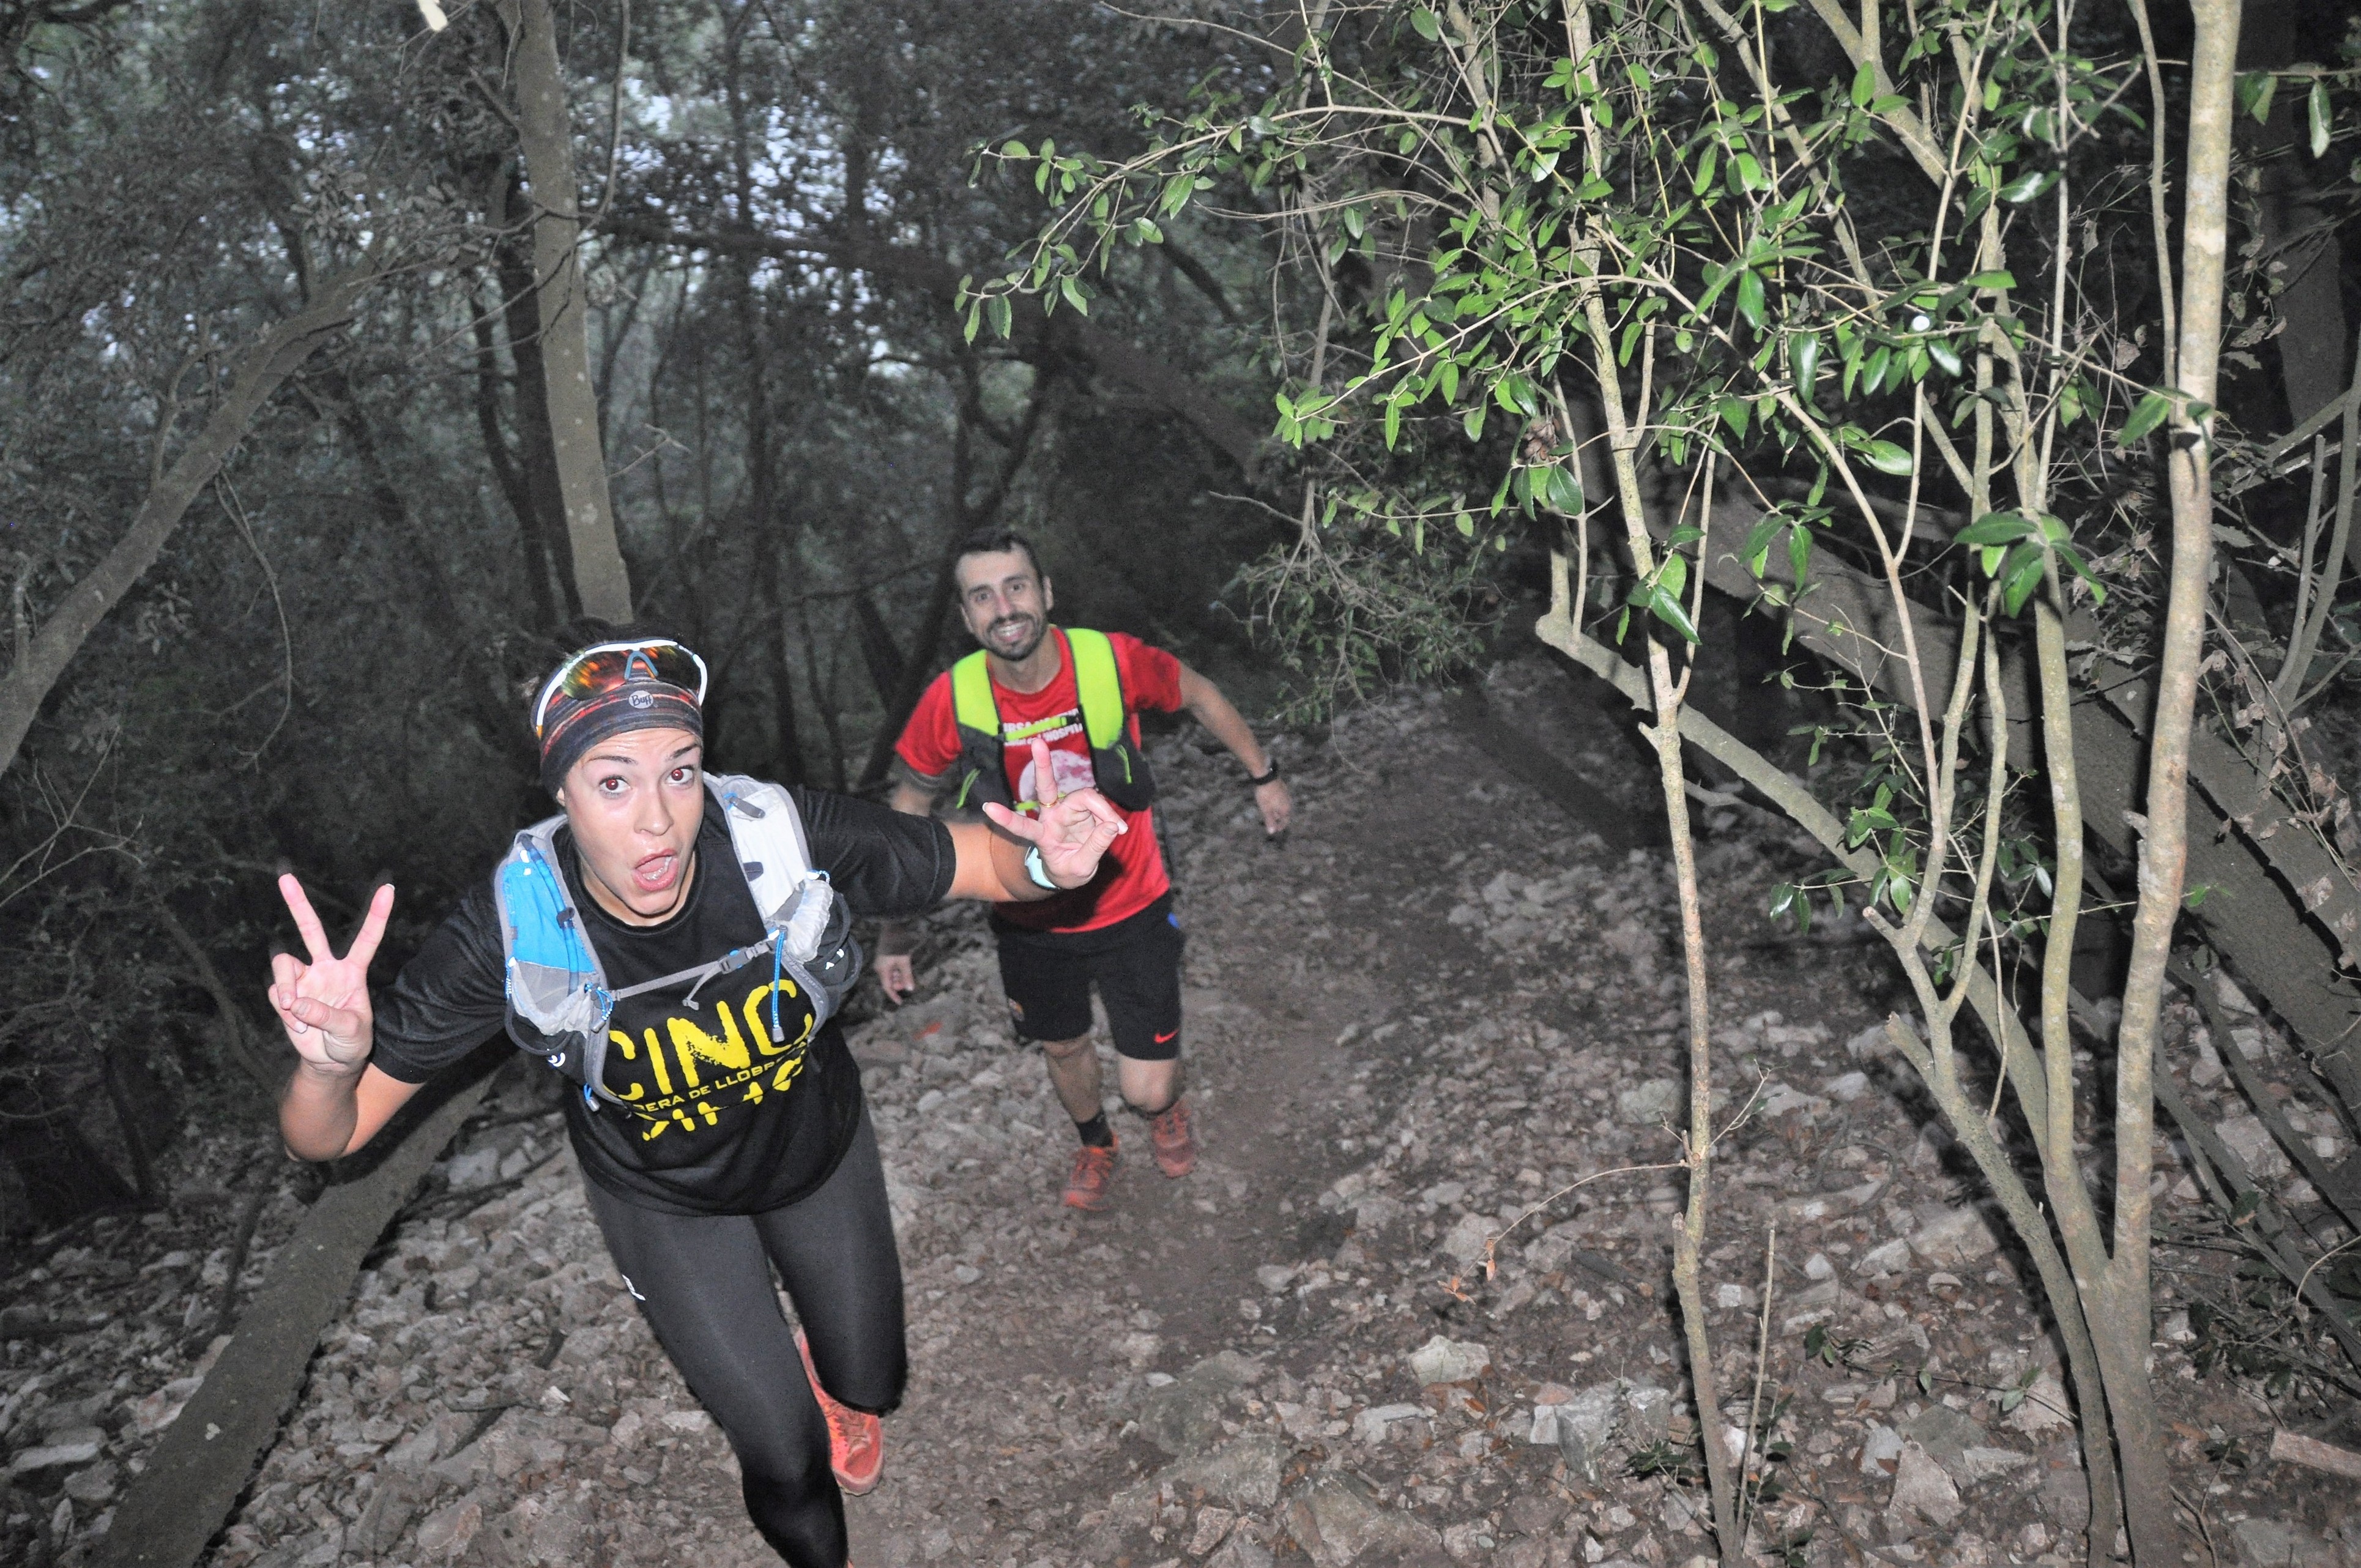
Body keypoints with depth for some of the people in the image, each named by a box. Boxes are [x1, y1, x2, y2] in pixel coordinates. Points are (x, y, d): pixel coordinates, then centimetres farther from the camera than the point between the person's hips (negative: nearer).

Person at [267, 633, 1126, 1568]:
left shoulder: (786, 840, -34)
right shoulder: (514, 933, -33)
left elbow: (983, 862, -21)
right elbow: (326, 1138, -26)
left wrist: (1049, 863, -45)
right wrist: (332, 1063, -50)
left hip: (820, 1147, 2)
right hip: (666, 1201, -1)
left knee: (871, 1383, 24)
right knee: (786, 1458, 4)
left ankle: (826, 1371, 64)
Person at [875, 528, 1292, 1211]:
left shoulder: (1113, 660, -23)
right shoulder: (953, 700, -20)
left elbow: (1199, 695, -1)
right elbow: (908, 807, -4)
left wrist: (1263, 776, 10)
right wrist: (893, 931, -2)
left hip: (1130, 907, -1)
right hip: (1031, 921, 2)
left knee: (1146, 1091, 1)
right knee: (1063, 1049, 25)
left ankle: (1168, 1107, 42)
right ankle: (1094, 1142, 60)